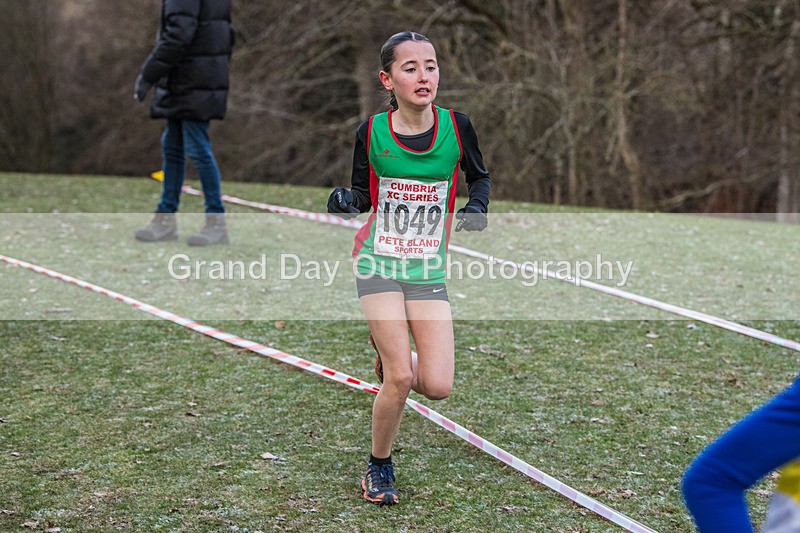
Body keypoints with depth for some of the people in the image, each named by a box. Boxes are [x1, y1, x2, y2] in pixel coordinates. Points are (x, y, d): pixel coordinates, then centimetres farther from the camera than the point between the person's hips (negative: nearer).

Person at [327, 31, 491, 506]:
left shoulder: (456, 126, -5)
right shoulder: (372, 132, -6)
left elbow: (480, 176, 13)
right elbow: (364, 195, 6)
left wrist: (476, 207, -8)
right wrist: (345, 200, -16)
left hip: (429, 269, 2)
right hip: (379, 262, -1)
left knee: (438, 387, -6)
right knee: (400, 380, -11)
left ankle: (389, 356, 29)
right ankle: (379, 467, 14)